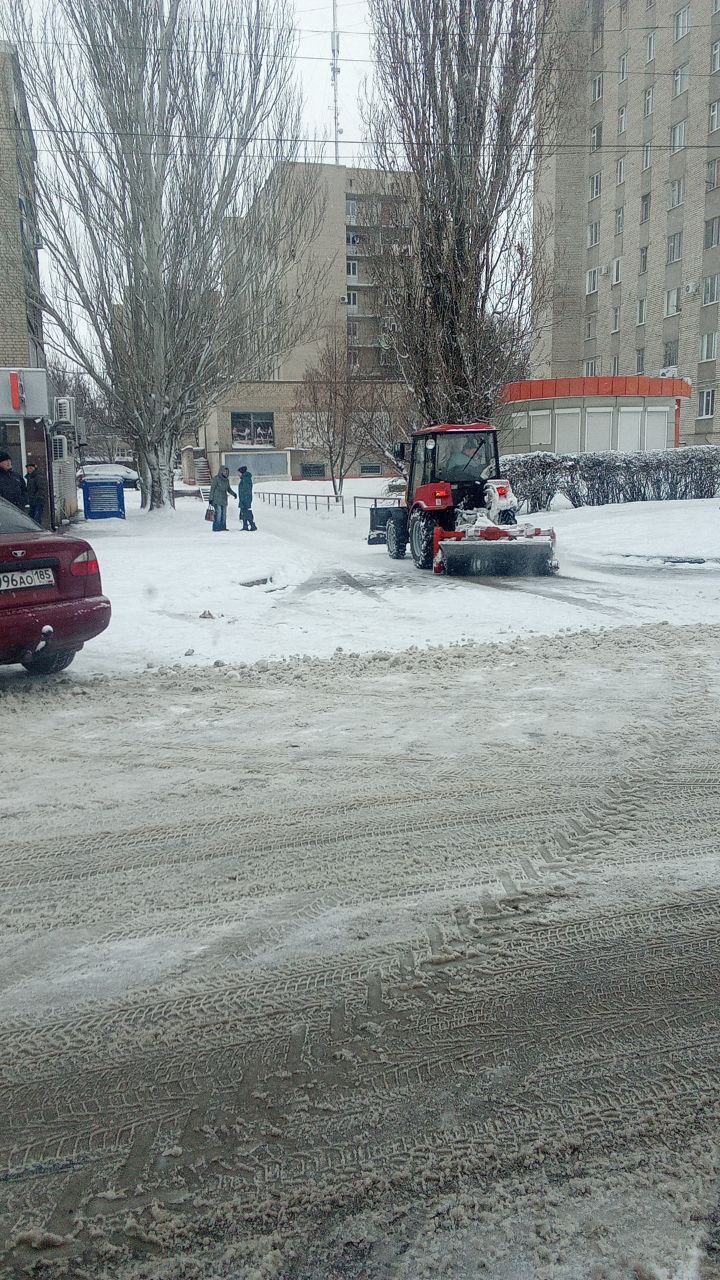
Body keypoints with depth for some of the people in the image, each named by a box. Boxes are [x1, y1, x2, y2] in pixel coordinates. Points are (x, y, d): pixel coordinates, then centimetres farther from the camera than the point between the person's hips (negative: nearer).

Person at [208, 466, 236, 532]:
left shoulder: (226, 480, 11)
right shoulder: (216, 478, -8)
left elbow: (228, 489, 22)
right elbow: (212, 488, -7)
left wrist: (234, 493, 4)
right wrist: (211, 498, -10)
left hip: (224, 499, 7)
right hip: (217, 499, -7)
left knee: (224, 514, 6)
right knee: (218, 513, -13)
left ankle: (223, 527, 12)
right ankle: (216, 528, -11)